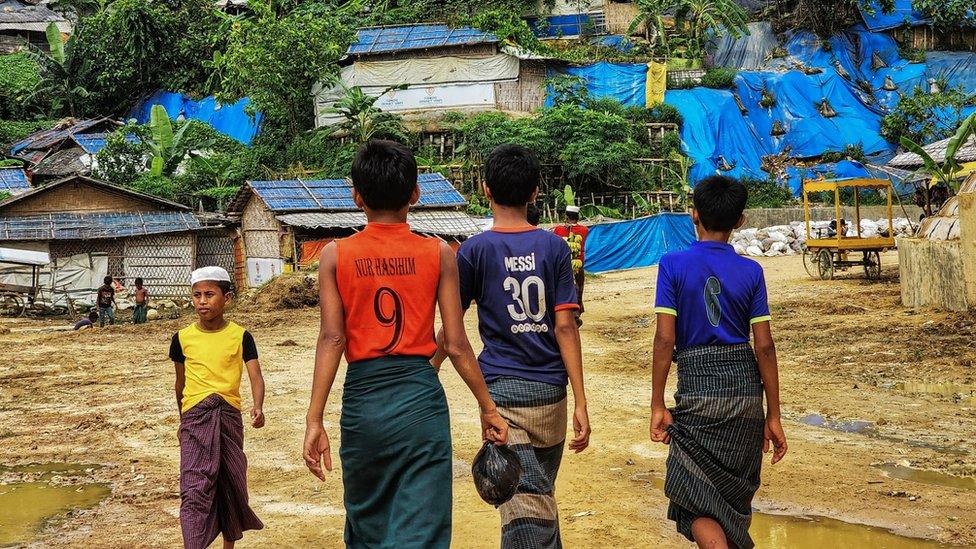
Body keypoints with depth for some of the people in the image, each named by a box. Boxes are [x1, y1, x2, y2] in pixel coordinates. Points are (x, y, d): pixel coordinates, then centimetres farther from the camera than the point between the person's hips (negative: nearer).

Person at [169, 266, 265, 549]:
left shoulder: (240, 336, 0)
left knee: (232, 483, 11)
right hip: (195, 417, -1)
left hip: (229, 415, 1)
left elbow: (255, 376, -8)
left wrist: (257, 406, -26)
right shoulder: (183, 338, 4)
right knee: (194, 489, -11)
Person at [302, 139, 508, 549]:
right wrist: (488, 408, 8)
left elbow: (332, 339, -7)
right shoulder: (438, 253, 0)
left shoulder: (335, 255, 1)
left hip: (362, 400, 1)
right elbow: (456, 344, -2)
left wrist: (315, 420, -6)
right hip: (421, 399, -1)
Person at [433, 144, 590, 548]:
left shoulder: (474, 251, -3)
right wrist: (581, 404, -3)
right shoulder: (554, 246, 2)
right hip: (551, 392, 3)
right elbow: (565, 325, -3)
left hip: (502, 389, -3)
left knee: (524, 504, -11)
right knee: (544, 493, 21)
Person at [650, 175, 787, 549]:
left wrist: (657, 406, -5)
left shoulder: (674, 265, -6)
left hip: (697, 389, -3)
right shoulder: (751, 272, 0)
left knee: (698, 502, 2)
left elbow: (665, 339, -11)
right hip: (746, 387, 3)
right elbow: (764, 347, -1)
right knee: (735, 494, 19)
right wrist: (773, 416, 4)